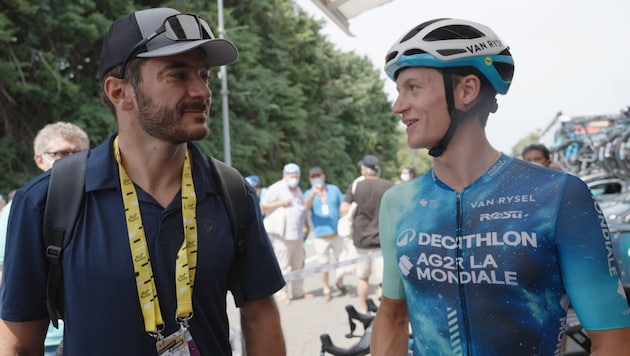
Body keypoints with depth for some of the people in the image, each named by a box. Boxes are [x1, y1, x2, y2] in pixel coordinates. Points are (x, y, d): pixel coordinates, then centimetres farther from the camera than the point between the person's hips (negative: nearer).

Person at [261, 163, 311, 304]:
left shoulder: (297, 190, 20)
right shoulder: (276, 189, -4)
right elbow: (263, 207, -7)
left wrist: (306, 226, 20)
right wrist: (281, 203, -14)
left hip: (297, 234, 8)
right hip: (282, 234, -8)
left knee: (298, 265, 11)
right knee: (282, 266, -8)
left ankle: (298, 292, 21)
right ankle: (281, 294, -1)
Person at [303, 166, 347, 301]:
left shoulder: (334, 189, 4)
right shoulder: (309, 193, 0)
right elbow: (306, 206, -22)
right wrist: (313, 193, -39)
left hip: (337, 233, 1)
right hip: (321, 236, -1)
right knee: (324, 265, 4)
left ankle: (339, 282, 35)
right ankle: (326, 290, 19)